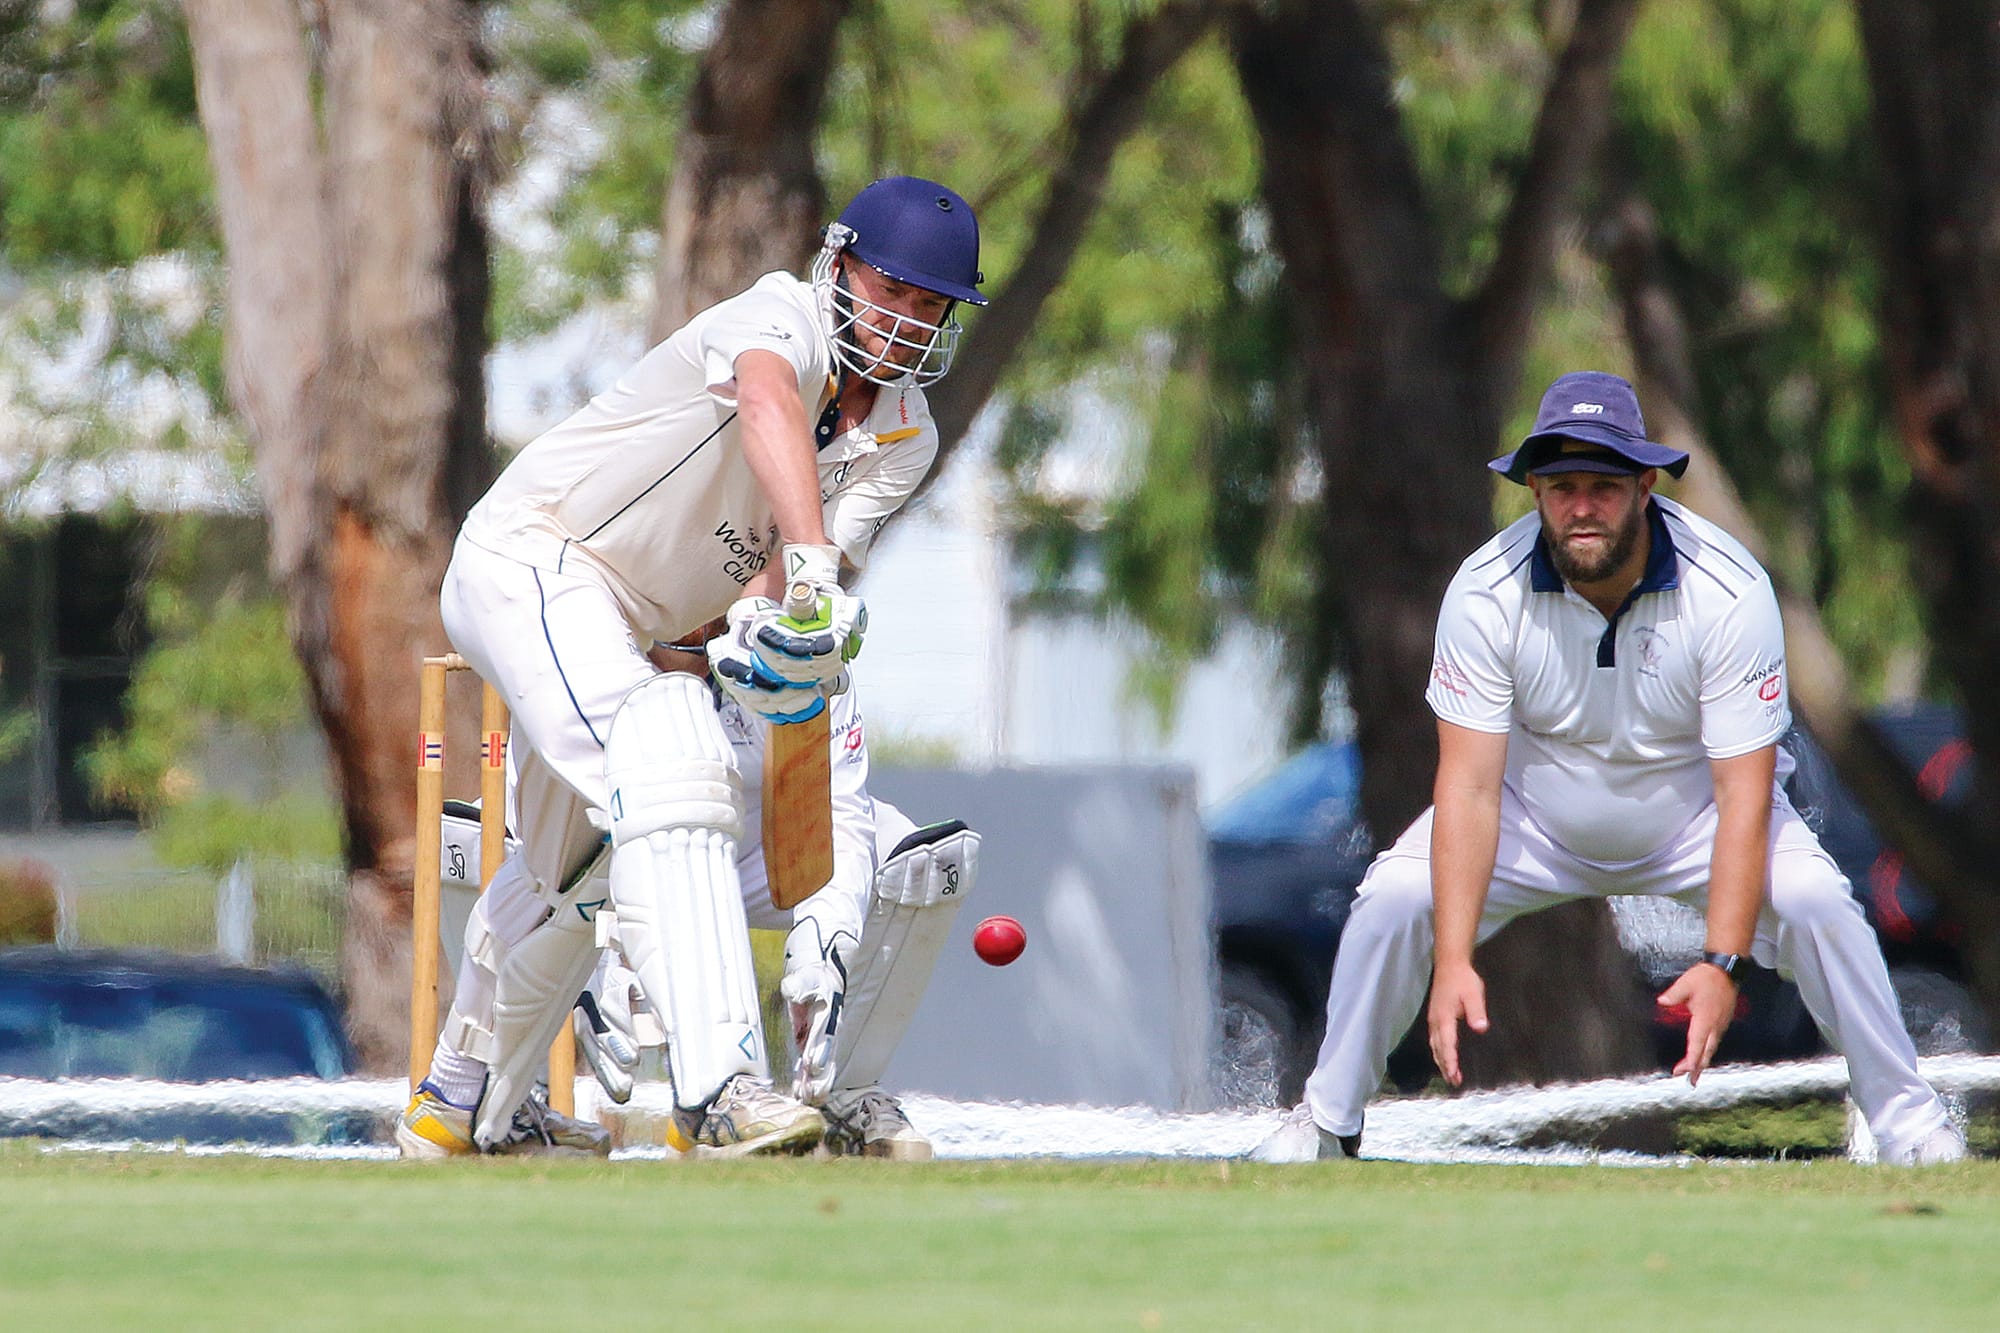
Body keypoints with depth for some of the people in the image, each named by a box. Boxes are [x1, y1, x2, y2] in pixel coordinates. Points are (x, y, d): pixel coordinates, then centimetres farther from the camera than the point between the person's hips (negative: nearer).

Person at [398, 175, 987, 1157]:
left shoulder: (904, 441, 2)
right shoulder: (786, 318, -20)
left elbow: (825, 553, -13)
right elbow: (768, 404, -44)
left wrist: (765, 621, -37)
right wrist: (810, 564, -60)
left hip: (625, 633, 9)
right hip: (531, 562, -9)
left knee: (571, 877, 23)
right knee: (665, 763, -31)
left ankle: (467, 1093, 45)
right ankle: (719, 1084, -43)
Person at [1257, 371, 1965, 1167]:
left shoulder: (1728, 590, -28)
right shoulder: (1487, 592, -25)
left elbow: (1744, 794, -29)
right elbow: (1469, 786, -27)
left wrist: (1723, 964, -39)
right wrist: (1452, 960, -38)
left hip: (1691, 812, -1)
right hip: (1538, 814, 1)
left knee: (1813, 901, -26)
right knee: (1393, 898, -19)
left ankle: (1906, 1118, -7)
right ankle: (1325, 1125, 2)